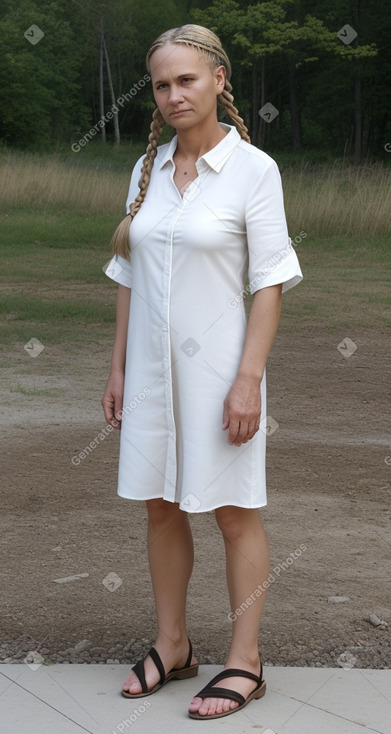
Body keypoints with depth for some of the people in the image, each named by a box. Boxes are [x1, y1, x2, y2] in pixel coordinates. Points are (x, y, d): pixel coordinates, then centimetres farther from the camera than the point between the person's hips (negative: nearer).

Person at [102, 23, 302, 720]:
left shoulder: (253, 169, -9)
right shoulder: (147, 170, 7)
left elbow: (269, 284, -11)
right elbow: (130, 277, 11)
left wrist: (249, 379, -16)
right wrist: (118, 368, 9)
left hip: (218, 364, -5)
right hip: (153, 367, 5)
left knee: (235, 514, 5)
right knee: (161, 507, 13)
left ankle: (244, 662, 16)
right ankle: (171, 645, 28)